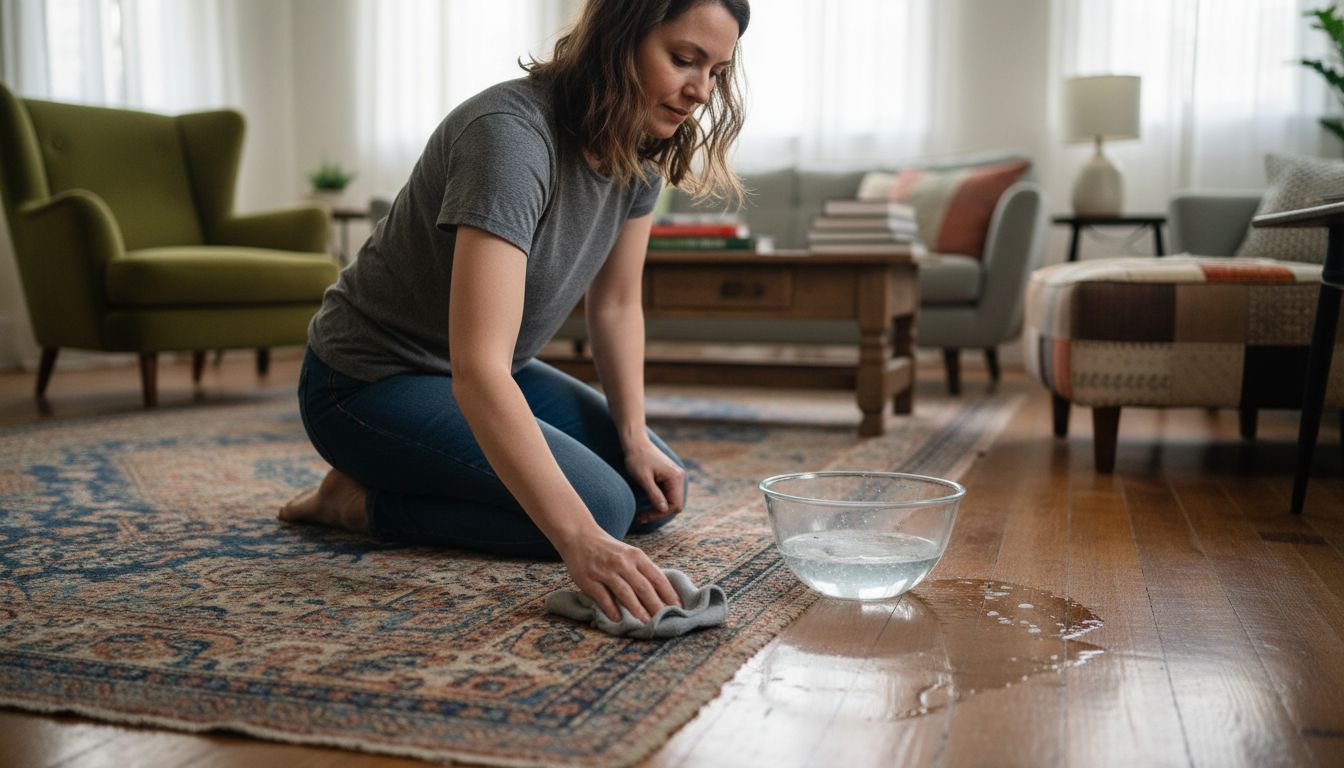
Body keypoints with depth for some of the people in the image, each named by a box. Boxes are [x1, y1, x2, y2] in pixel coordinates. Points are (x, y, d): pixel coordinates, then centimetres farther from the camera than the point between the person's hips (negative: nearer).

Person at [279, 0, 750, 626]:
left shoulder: (639, 149, -6)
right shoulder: (512, 134, -33)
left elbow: (616, 304, 5)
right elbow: (477, 373, -42)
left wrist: (635, 437, -6)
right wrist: (580, 540, -48)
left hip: (490, 376, 9)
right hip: (370, 384, -9)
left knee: (657, 492, 4)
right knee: (603, 506, -22)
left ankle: (406, 479, 14)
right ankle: (364, 501, -4)